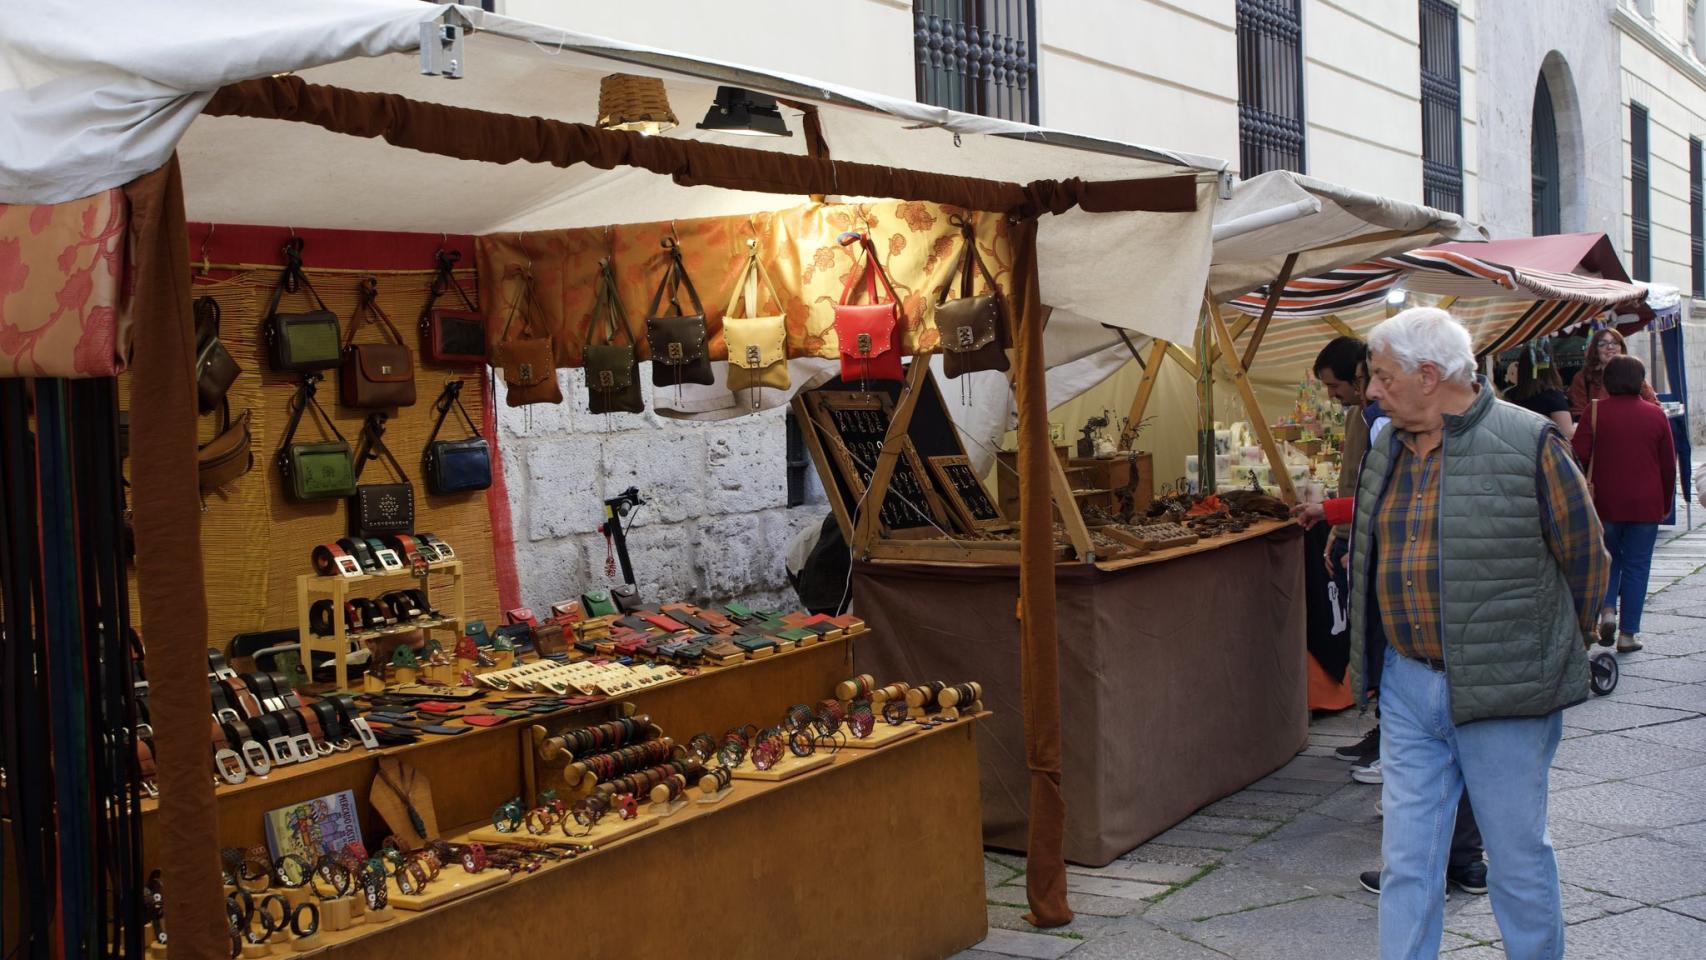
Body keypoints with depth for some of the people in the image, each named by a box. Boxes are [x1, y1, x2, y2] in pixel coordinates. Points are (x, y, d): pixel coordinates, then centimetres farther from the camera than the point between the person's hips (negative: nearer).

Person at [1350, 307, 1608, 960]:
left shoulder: (1529, 443, -10)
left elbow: (1585, 559, -2)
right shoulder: (1387, 449, 8)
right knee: (1406, 858, 8)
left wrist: (1553, 655, 7)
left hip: (1502, 691, -5)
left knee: (1519, 859, 8)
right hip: (1407, 682, 5)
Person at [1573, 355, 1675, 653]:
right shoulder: (1656, 415, 0)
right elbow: (1669, 465, 5)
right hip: (1646, 505, 0)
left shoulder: (1595, 411, -4)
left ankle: (1608, 609, -4)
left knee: (1609, 557, 19)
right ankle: (1628, 634, 6)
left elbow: (1579, 456, -9)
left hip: (1605, 503, 0)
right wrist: (1666, 504, 15)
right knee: (1636, 566, 7)